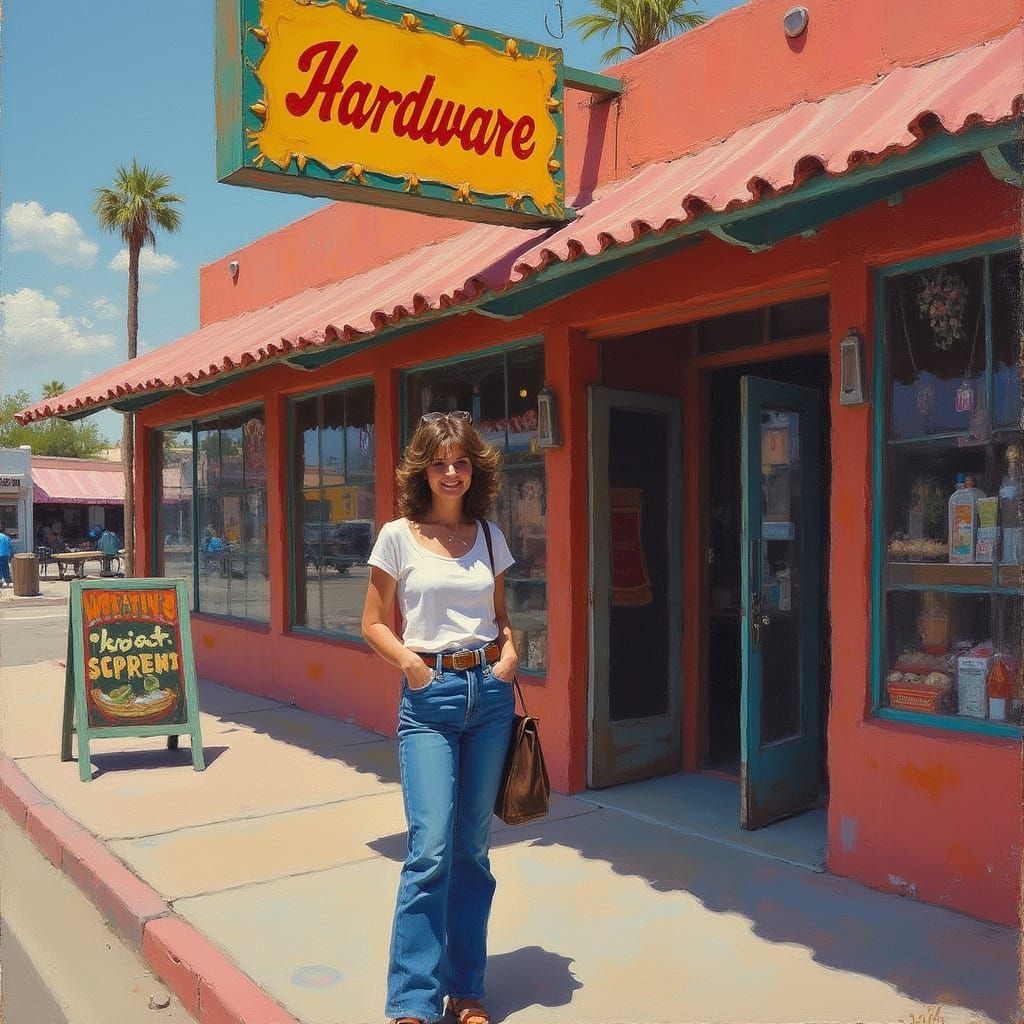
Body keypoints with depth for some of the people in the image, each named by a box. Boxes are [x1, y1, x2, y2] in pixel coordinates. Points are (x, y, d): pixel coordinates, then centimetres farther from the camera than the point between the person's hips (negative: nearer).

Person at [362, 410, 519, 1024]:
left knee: (473, 847, 10)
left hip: (489, 692, 3)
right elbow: (374, 624, 3)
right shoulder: (399, 536, -1)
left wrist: (510, 651, -2)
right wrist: (409, 661, -14)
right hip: (430, 697, -3)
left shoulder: (489, 536, 9)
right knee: (432, 847, -11)